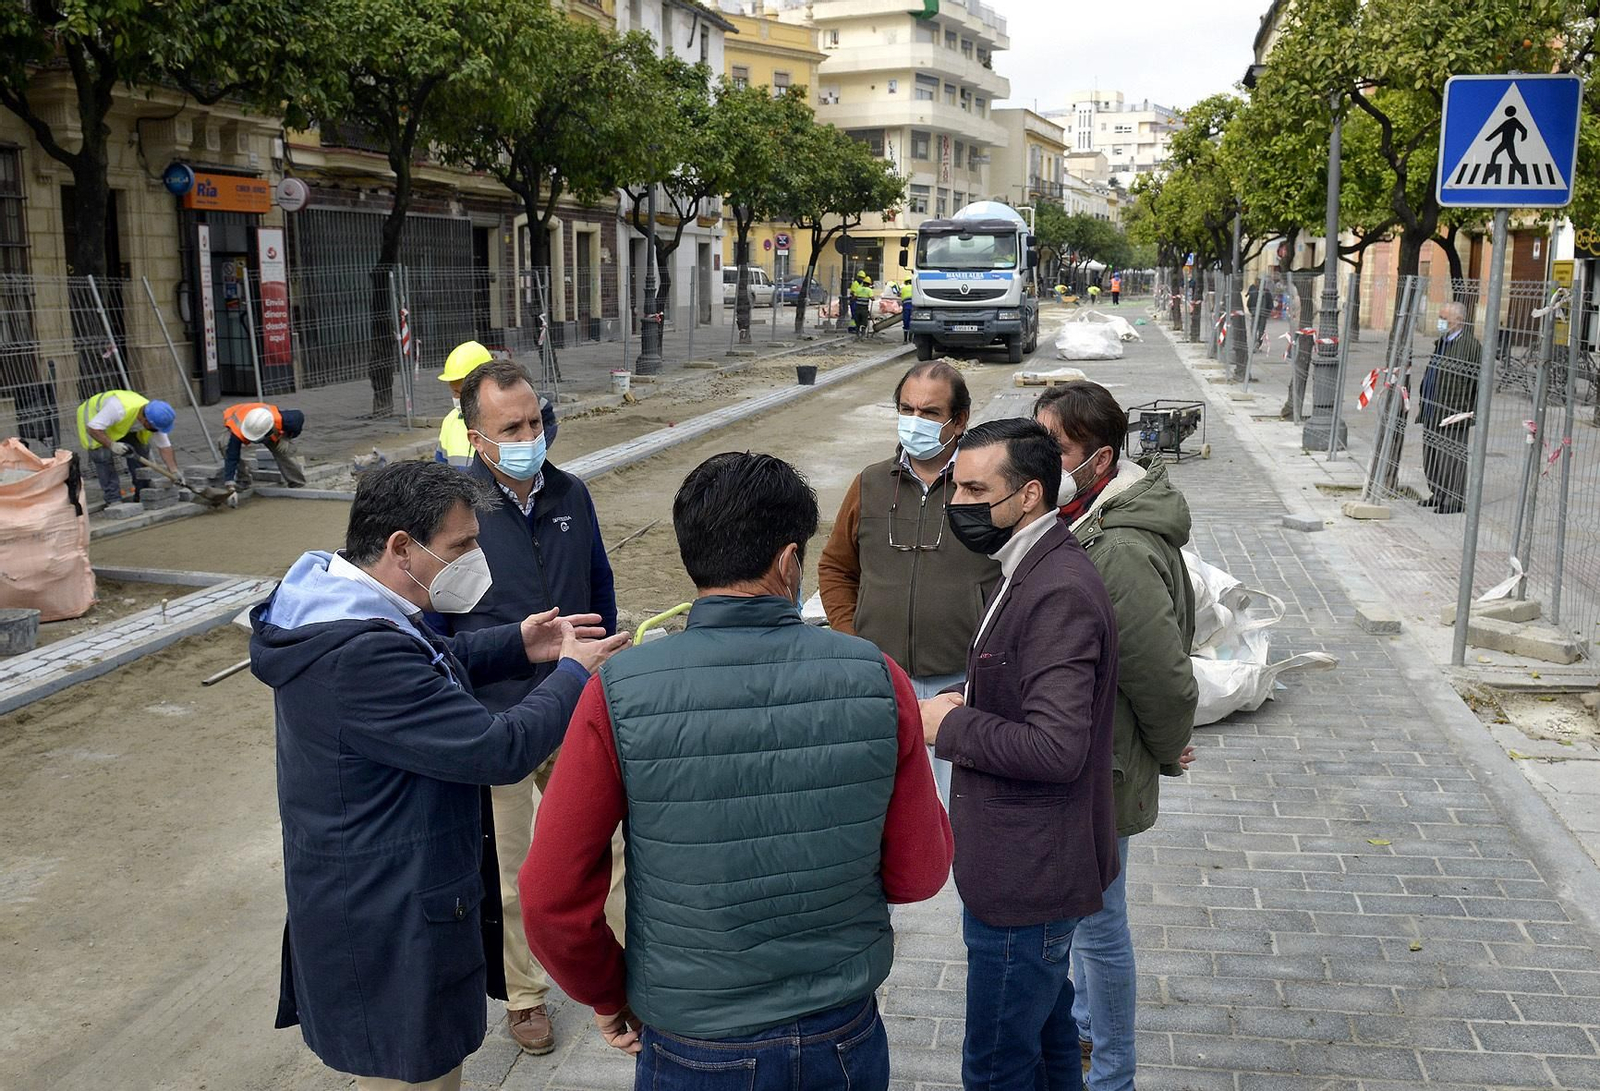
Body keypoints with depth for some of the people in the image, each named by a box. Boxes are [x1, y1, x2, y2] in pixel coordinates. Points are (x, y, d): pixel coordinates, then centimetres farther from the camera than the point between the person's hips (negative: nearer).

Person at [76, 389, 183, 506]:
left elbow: (165, 447, -19)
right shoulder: (119, 408, -45)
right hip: (92, 416, -5)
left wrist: (174, 471, -26)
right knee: (104, 456, -19)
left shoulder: (155, 420, -25)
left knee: (140, 450, -5)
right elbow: (93, 429, -40)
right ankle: (113, 500, -11)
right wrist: (112, 445, -49)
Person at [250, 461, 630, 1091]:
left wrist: (518, 646, 4)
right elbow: (499, 752, -31)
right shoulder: (362, 654, -33)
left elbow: (432, 669, 18)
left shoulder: (334, 606, 0)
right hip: (388, 936, -10)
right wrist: (573, 672, -15)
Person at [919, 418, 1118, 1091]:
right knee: (1047, 1034, 26)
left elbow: (1055, 749, -31)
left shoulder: (1060, 593, -25)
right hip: (1033, 863, 10)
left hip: (1026, 878, -10)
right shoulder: (1034, 569, 8)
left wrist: (951, 725, -18)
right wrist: (969, 707, 1)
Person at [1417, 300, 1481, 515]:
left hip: (1453, 416, -9)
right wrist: (1422, 400, 19)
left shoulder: (1470, 345, -12)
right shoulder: (1441, 342, 15)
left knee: (1451, 457, -2)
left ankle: (1454, 500, 8)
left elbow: (1478, 382, -14)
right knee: (1430, 455, 14)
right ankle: (1437, 494, 27)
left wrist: (1470, 413, -17)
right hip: (1433, 412, 9)